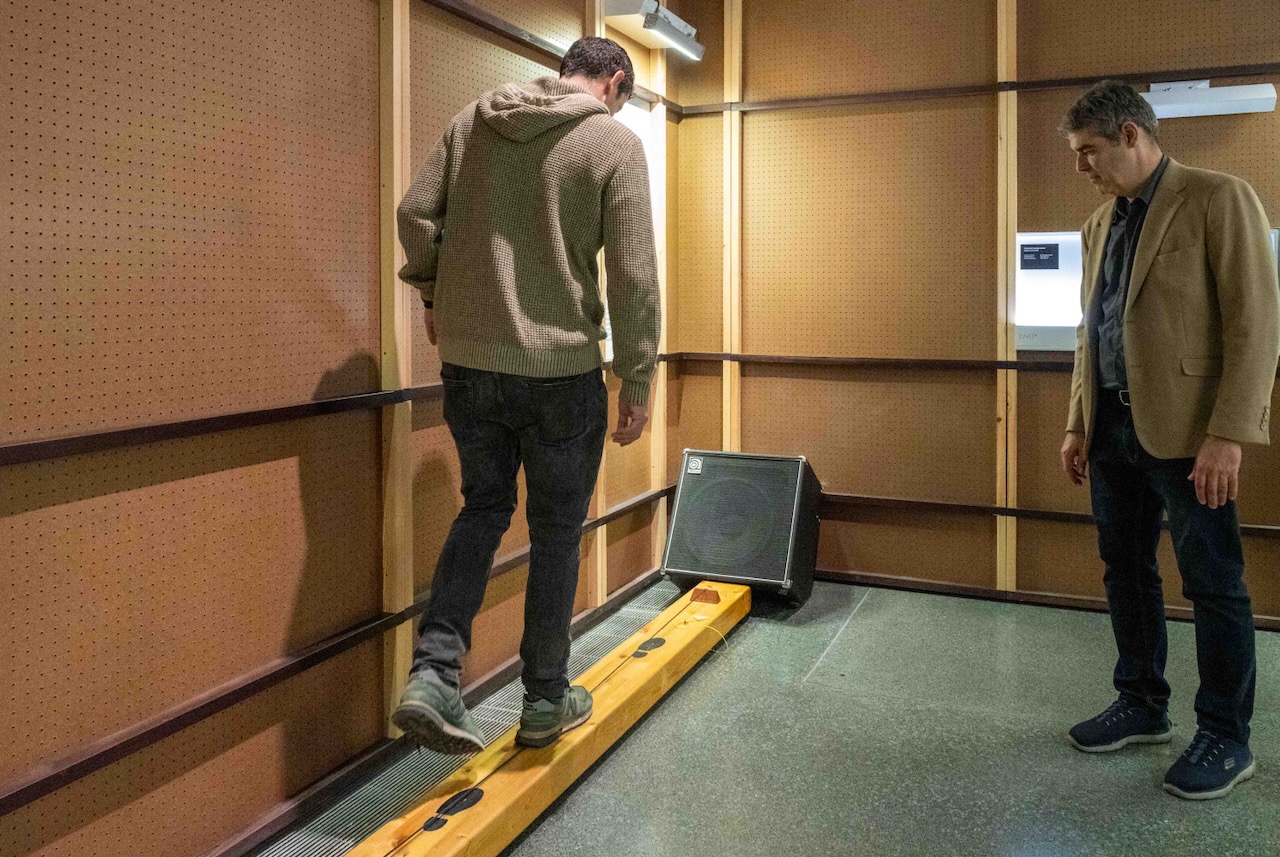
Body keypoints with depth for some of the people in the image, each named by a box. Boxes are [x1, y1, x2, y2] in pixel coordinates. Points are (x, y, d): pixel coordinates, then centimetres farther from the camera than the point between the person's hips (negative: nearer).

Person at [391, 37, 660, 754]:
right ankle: (545, 701, 23)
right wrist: (637, 384, -3)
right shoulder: (614, 141, -5)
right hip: (560, 371, -4)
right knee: (557, 531, 11)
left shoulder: (470, 122, 8)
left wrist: (436, 296, 22)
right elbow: (633, 276, -10)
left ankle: (433, 672, 7)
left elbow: (415, 217, 6)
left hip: (467, 363, 4)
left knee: (484, 509, 20)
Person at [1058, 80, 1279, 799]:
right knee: (1126, 570, 14)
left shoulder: (1218, 199, -7)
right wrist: (1078, 425, 14)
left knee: (1213, 583, 3)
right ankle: (1143, 706, 30)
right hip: (1115, 428, 7)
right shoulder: (1101, 224, 15)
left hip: (1185, 429, -7)